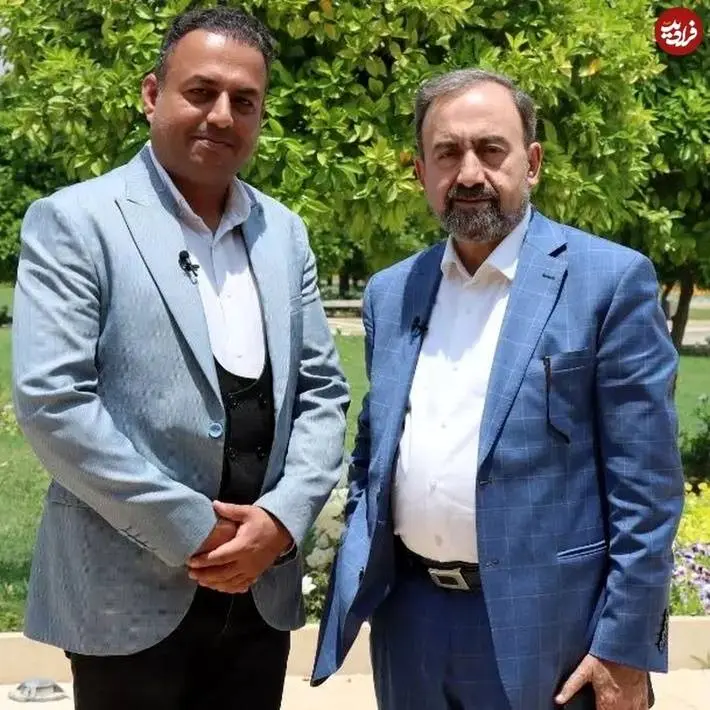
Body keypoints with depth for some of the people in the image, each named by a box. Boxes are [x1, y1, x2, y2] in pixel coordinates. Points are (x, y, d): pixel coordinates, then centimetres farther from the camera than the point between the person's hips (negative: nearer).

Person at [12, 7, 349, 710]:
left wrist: (280, 518, -8)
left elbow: (322, 392, 8)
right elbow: (50, 400, -15)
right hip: (129, 593, -4)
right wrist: (190, 527, -15)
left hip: (260, 586, 5)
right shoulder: (73, 221, -7)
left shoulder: (284, 232, 9)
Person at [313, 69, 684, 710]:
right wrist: (356, 575, 6)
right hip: (407, 619, 5)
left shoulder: (610, 280, -8)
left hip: (541, 628, -5)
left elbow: (645, 487, -10)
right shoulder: (391, 293, 8)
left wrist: (626, 648, -12)